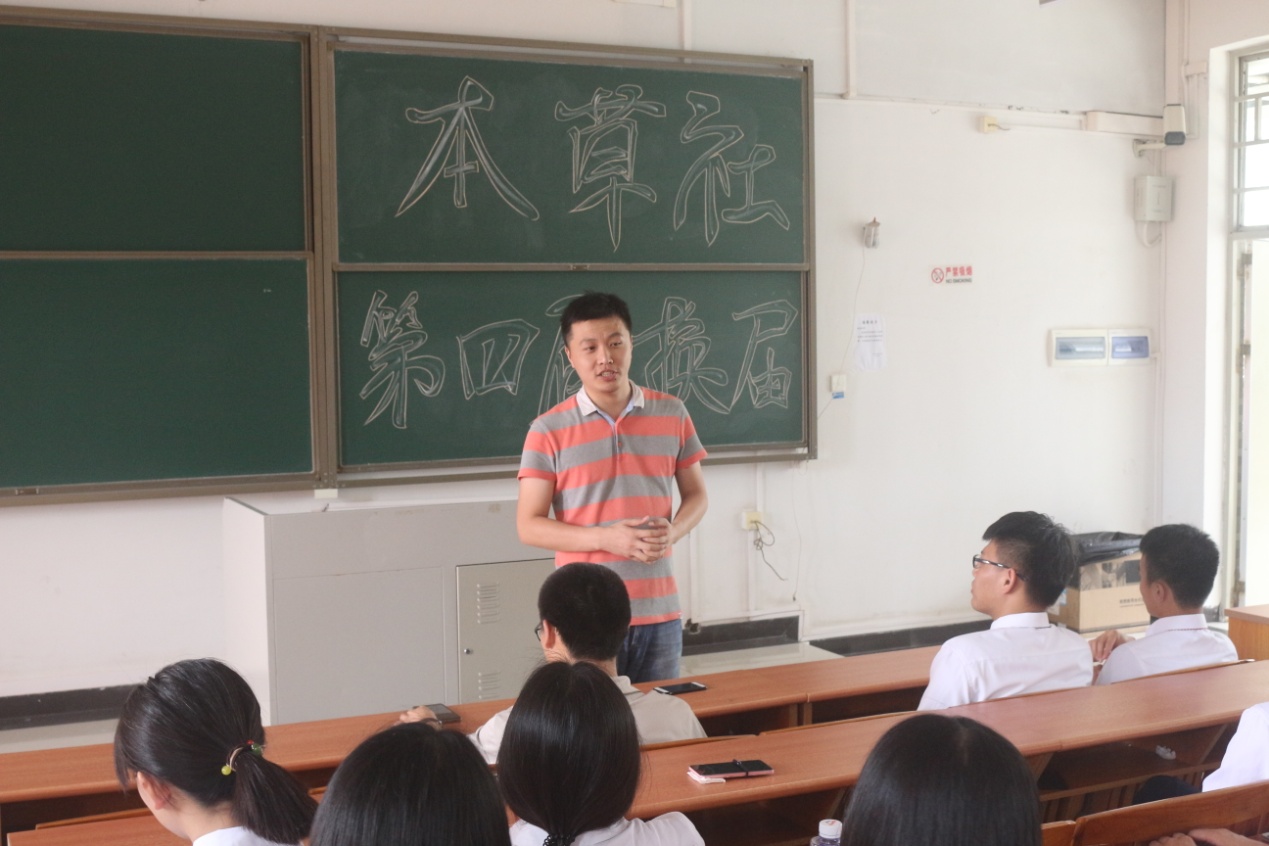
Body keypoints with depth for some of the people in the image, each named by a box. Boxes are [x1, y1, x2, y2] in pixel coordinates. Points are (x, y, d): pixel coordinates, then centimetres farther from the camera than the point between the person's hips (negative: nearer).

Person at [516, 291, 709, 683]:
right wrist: (605, 538, -17)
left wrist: (673, 532, -9)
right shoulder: (548, 430, -4)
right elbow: (529, 525, -4)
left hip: (660, 611, 3)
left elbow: (696, 495, 13)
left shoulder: (672, 414, 4)